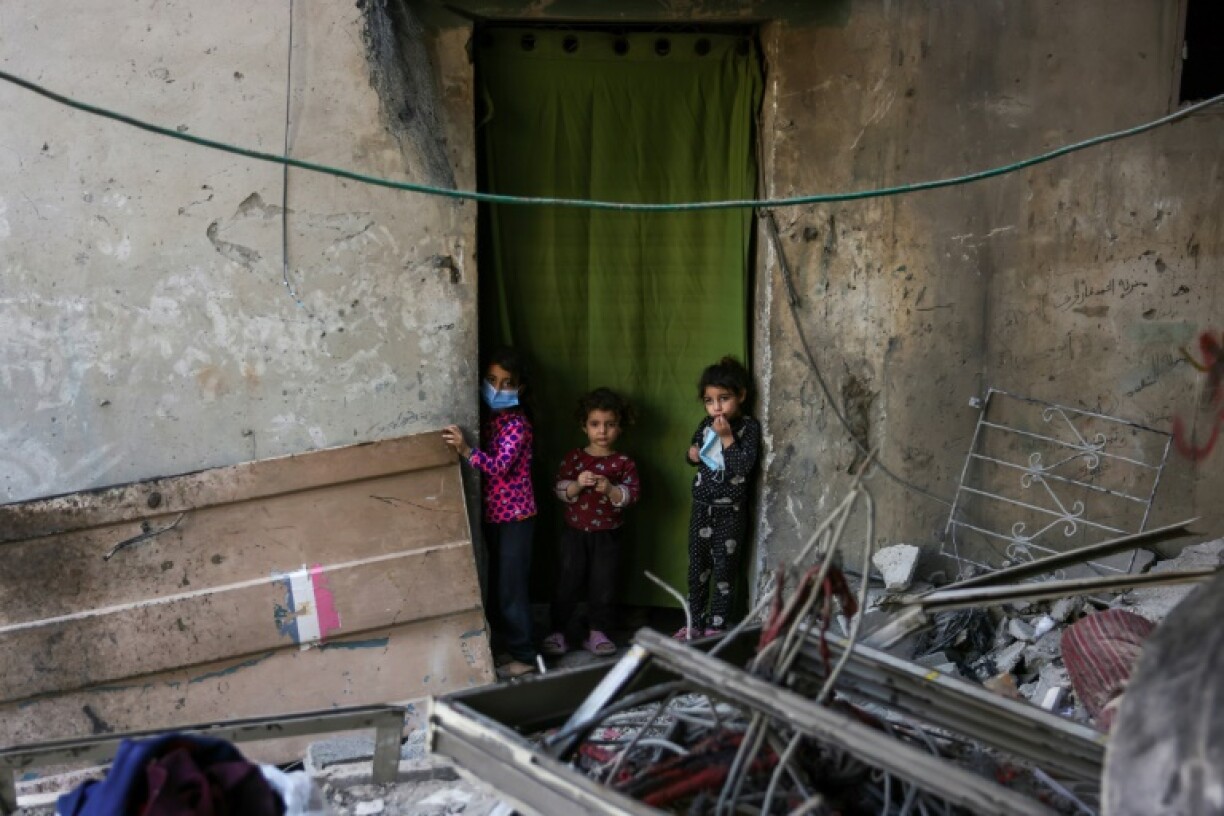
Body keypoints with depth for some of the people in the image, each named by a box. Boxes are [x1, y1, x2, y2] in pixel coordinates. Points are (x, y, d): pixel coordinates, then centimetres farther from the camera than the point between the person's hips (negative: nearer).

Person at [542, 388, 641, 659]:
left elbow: (631, 494, -9)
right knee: (568, 582, 5)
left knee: (603, 585, 6)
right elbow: (560, 490, -4)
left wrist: (609, 489, -24)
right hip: (575, 532, 0)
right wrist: (577, 484, -23)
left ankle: (597, 633, 17)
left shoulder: (623, 463, -1)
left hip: (607, 535, 0)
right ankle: (557, 632, 13)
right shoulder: (573, 458, 1)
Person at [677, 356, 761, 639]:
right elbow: (694, 452, 20)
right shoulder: (707, 424, 4)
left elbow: (744, 466, -21)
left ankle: (716, 626, 11)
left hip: (730, 511, -5)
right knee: (697, 566, 12)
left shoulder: (749, 427, -11)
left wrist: (727, 437, -26)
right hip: (702, 507, 5)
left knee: (723, 568, 1)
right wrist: (693, 454, -2)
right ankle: (694, 623, 24)